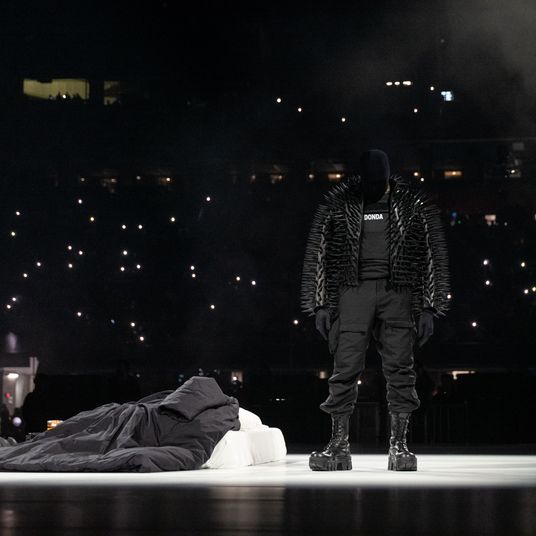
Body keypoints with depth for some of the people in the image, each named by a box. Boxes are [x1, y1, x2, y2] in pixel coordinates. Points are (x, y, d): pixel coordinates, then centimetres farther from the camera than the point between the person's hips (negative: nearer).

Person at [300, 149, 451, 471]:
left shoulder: (416, 205, 5)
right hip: (354, 291, 0)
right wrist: (320, 304, 4)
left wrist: (429, 307, 2)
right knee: (345, 369, -5)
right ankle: (339, 446, 0)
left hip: (398, 293, 0)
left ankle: (399, 445, 4)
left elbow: (435, 255, 7)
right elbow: (317, 254, 10)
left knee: (400, 369, -3)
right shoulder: (337, 205, 7)